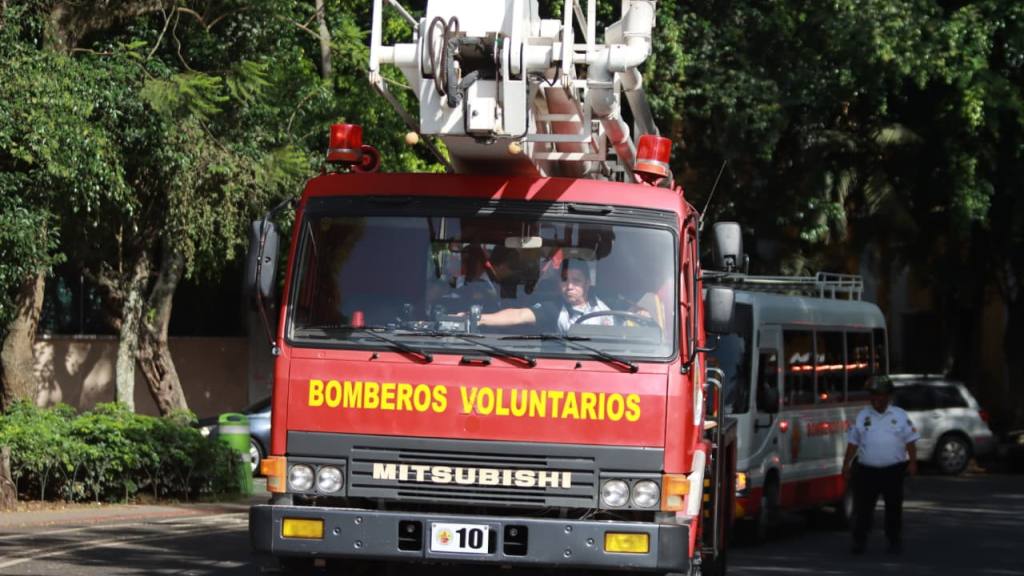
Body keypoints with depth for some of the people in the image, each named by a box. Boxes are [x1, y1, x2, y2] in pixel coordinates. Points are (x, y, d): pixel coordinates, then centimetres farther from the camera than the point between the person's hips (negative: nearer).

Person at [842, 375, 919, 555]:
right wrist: (846, 464, 4)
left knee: (893, 507, 6)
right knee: (863, 506, -1)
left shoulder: (900, 416, 5)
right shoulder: (862, 416, 9)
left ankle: (895, 542, 15)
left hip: (893, 471, -1)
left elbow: (910, 441, 5)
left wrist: (912, 462, -5)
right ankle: (859, 542, 6)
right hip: (867, 471, 1)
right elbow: (853, 442, 10)